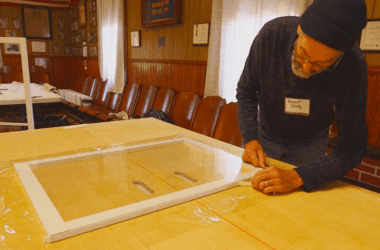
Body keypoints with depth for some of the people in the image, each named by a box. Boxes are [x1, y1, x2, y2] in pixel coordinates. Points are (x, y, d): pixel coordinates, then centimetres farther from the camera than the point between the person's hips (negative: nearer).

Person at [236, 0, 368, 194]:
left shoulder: (353, 67, -29)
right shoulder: (271, 34, -26)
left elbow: (351, 148, -27)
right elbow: (246, 91, -12)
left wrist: (298, 177, -42)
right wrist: (250, 139, -25)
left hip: (309, 145, -1)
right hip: (265, 135, 2)